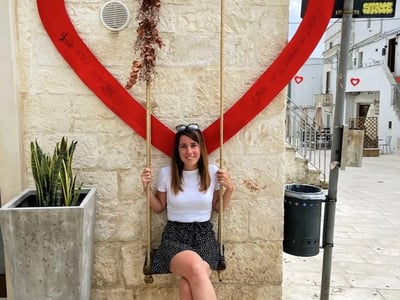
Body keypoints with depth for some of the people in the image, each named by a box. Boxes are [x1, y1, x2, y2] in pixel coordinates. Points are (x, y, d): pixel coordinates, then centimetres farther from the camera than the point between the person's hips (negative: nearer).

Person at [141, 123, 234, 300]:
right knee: (195, 267, -37)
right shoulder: (166, 173, -1)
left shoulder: (212, 172, 1)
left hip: (204, 236, 1)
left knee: (188, 285, -32)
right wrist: (147, 189, -2)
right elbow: (159, 208, 13)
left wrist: (229, 189, -2)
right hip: (174, 236, 0)